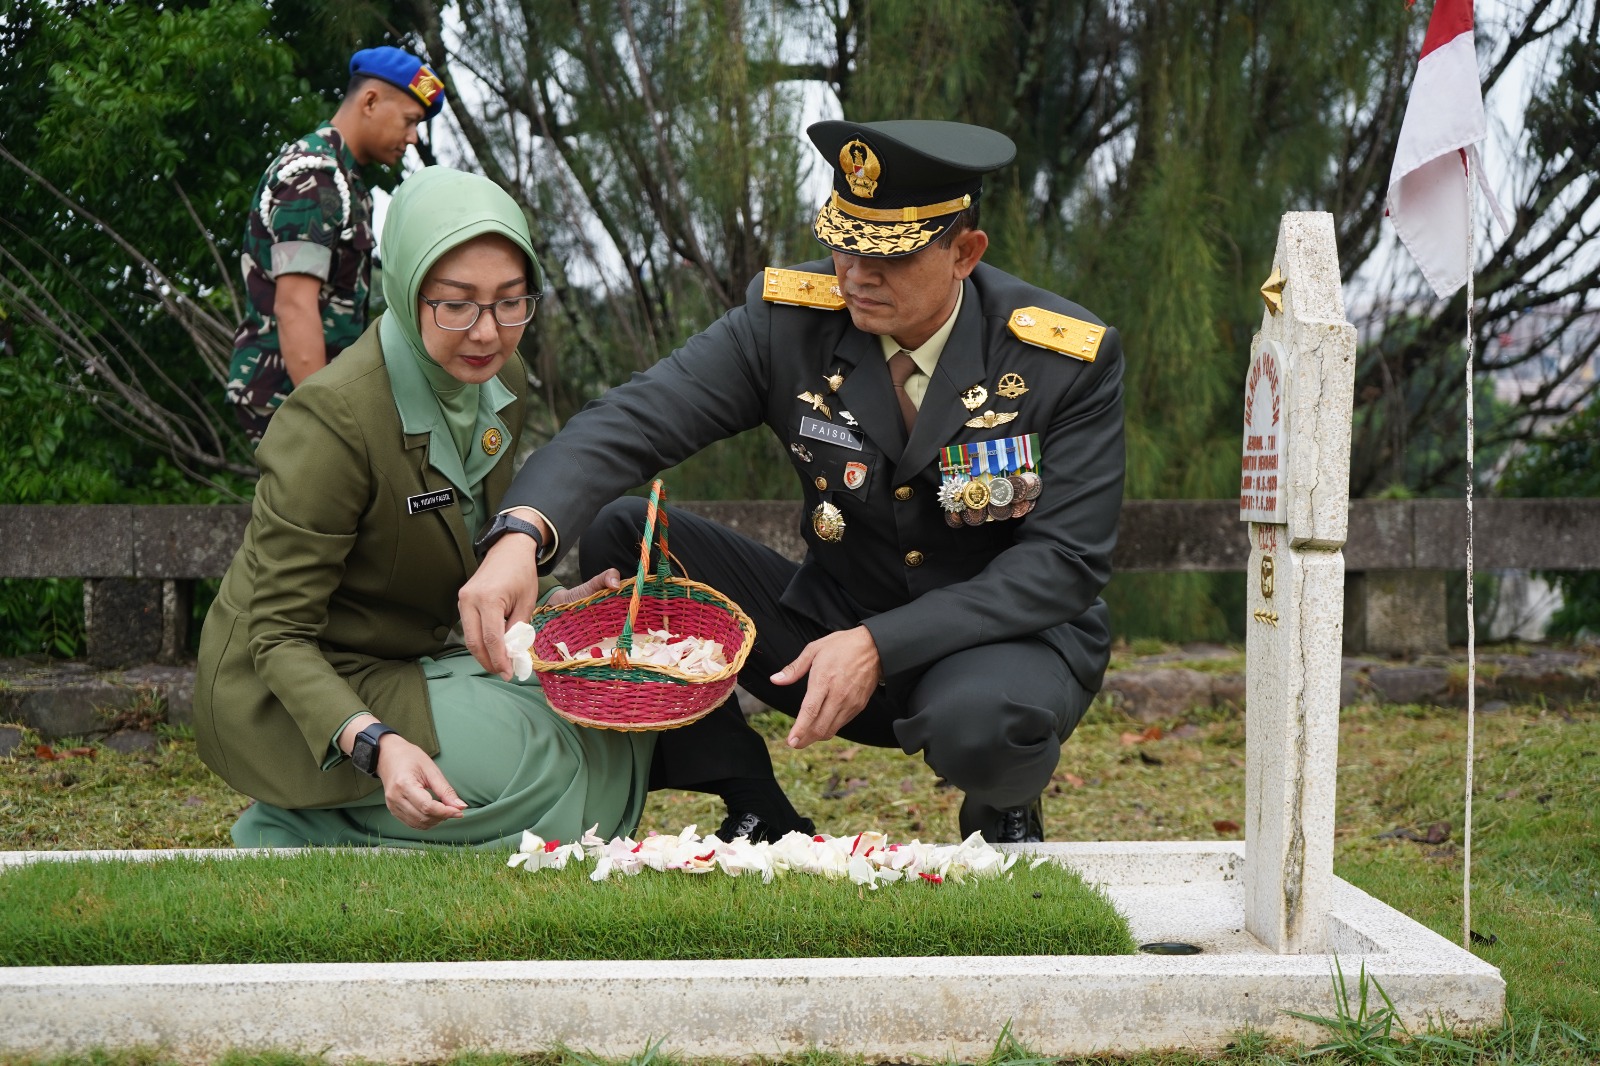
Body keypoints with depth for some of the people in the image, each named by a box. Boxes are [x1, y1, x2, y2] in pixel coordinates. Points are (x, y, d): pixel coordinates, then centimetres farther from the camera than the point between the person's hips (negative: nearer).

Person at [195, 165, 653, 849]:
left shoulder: (499, 381, -1)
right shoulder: (333, 417, -26)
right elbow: (278, 635, -23)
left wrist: (551, 605, -5)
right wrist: (374, 744, -39)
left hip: (414, 658, 9)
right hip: (286, 692, -9)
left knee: (613, 720, -6)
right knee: (546, 763, -24)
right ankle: (295, 836, -6)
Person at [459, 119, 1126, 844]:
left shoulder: (1072, 358, -15)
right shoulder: (790, 318, -10)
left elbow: (1064, 563, -18)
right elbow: (630, 423, -19)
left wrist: (881, 646, -29)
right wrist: (520, 534, -40)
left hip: (1012, 639, -3)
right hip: (836, 620, 3)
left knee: (977, 723, -40)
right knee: (615, 535, -14)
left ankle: (1005, 812, 1)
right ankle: (754, 810, -1)